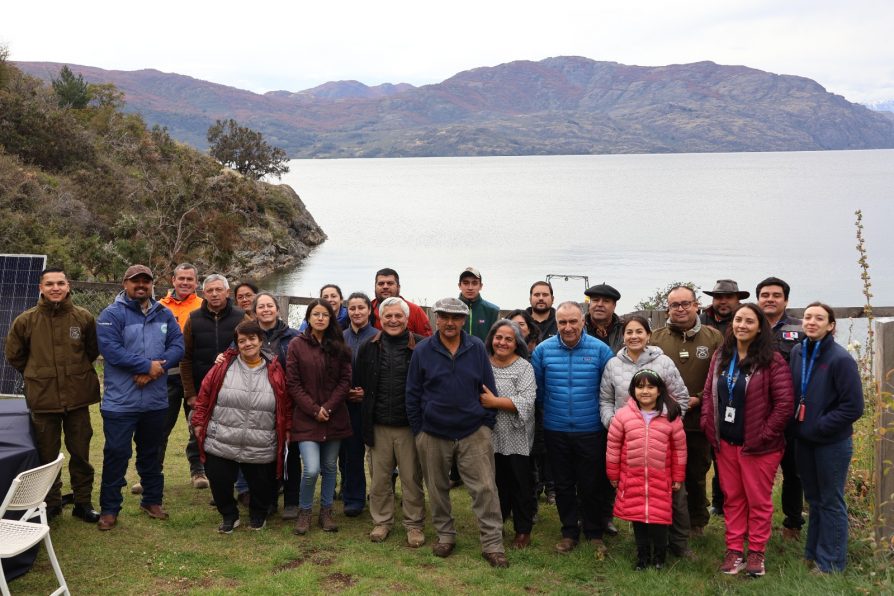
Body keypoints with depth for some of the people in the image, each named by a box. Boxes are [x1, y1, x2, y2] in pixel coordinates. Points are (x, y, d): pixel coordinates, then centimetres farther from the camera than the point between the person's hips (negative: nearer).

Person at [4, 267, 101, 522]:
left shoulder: (84, 317, -3)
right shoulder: (25, 320, -4)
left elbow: (94, 349, 13)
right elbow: (13, 354, 10)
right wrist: (36, 375, 10)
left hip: (78, 397, 0)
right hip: (43, 399, 0)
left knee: (80, 453, 9)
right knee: (47, 455, 10)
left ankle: (83, 502, 22)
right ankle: (51, 503, 25)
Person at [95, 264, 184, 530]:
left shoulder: (164, 314, 8)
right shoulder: (111, 314, -7)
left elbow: (177, 346, -1)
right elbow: (111, 349, -19)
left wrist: (155, 370, -17)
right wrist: (147, 365, -20)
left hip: (156, 401, 5)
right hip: (120, 402, -4)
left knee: (152, 453, 17)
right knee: (116, 454, 0)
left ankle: (152, 500, 30)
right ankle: (109, 508, 11)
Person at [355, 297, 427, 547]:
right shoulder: (368, 347, 4)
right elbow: (358, 382, 17)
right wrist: (365, 397, 4)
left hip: (409, 425, -3)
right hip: (378, 425, 3)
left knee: (412, 478, 5)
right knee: (379, 478, 11)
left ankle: (414, 525, 18)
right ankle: (382, 521, 26)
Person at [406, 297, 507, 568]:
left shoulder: (477, 348, 0)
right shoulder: (422, 351, -1)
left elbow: (489, 389, 6)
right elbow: (413, 394, 4)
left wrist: (487, 424, 3)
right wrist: (418, 430, 2)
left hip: (474, 433, 0)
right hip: (433, 434, 1)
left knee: (485, 488, -4)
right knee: (437, 489, 12)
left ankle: (492, 544, 3)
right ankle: (445, 535, 29)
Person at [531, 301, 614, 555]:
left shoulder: (600, 350, -7)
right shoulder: (543, 350, -3)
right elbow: (536, 388, 8)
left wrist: (605, 415, 3)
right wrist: (552, 406, 9)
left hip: (591, 431, -2)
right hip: (555, 431, 2)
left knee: (592, 485, 7)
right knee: (563, 485, 14)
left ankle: (594, 533, 26)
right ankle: (569, 532, 29)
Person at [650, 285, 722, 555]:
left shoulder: (713, 337, 1)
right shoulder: (656, 338, 1)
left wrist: (699, 399, -12)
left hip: (700, 421, 1)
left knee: (697, 476, 17)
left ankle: (698, 522, 37)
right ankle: (680, 540, 12)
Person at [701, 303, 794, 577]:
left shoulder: (772, 360, -12)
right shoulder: (721, 357, 6)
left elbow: (785, 403, -13)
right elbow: (709, 393, 11)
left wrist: (764, 436, -14)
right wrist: (708, 426, 1)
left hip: (758, 446, -5)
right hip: (725, 442, 5)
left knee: (758, 500, 7)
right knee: (732, 498, 13)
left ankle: (756, 553, 21)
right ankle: (734, 550, 24)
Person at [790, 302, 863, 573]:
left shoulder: (841, 359, -16)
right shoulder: (797, 353, 0)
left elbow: (853, 407, -16)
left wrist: (819, 426, -16)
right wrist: (797, 424, 2)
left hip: (832, 443, -5)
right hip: (804, 439, 5)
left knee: (831, 502, 7)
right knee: (814, 499, 18)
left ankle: (831, 563, 19)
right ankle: (812, 554, 32)